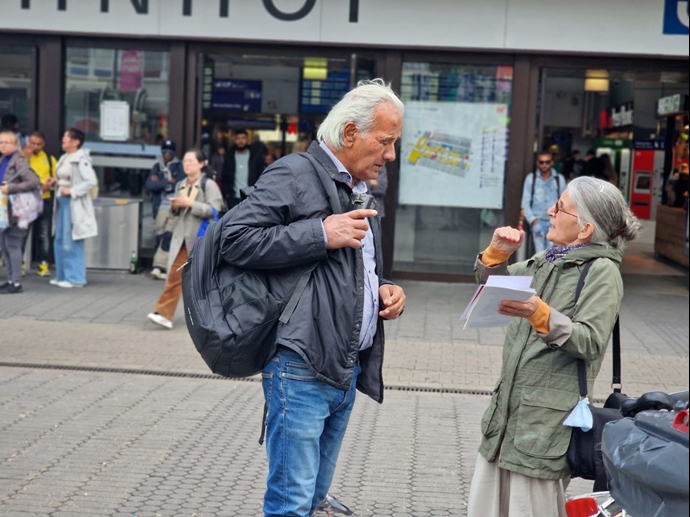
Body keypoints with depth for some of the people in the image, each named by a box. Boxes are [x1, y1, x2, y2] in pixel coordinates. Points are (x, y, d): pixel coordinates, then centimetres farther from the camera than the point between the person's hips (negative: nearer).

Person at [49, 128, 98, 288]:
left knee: (72, 242, -4)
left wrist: (72, 191, -20)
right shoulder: (65, 158, 13)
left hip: (74, 204, -9)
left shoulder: (81, 159, -13)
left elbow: (91, 181, -21)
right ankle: (62, 276, 21)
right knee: (60, 241, 12)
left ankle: (75, 278, 3)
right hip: (62, 202, 9)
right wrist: (55, 183, 5)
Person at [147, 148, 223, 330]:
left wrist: (190, 203, -18)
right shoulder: (180, 186, 14)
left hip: (200, 238, -4)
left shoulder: (209, 185, -4)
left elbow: (214, 210, -15)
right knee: (174, 275, -7)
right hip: (180, 237, 4)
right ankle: (164, 314, -14)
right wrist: (175, 207, 0)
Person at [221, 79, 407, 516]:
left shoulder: (360, 194, 20)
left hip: (348, 372, 9)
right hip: (301, 369, -9)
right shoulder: (295, 175, -7)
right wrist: (321, 234, -19)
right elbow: (236, 237, -17)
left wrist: (385, 290, 10)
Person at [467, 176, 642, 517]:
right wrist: (497, 253, 7)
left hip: (547, 419, -8)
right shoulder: (547, 261, 14)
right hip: (508, 407, 8)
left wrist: (541, 315, -32)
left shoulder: (602, 271, -9)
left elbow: (590, 342, -18)